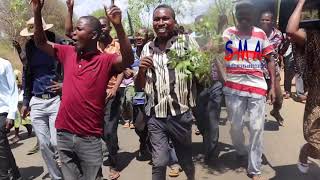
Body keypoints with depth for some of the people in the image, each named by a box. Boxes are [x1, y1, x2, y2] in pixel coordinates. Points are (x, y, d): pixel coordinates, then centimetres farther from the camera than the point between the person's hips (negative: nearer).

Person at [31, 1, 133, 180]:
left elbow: (128, 60, -28)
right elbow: (41, 43, 15)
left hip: (89, 138, -4)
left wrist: (118, 26, -39)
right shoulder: (68, 53, 5)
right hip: (64, 134, 5)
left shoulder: (106, 60, -10)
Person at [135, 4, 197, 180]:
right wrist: (141, 70, -9)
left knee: (185, 157, 18)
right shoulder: (147, 49, 5)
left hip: (181, 113, -1)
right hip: (155, 116, 1)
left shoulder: (187, 42, -4)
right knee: (159, 162, 0)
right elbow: (139, 87, 9)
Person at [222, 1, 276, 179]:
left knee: (257, 128, 2)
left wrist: (273, 86, 3)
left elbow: (270, 60, 9)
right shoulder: (228, 33, 3)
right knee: (235, 126, 9)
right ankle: (241, 152, 38)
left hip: (257, 86, 1)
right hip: (234, 87, 0)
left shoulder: (261, 34, 6)